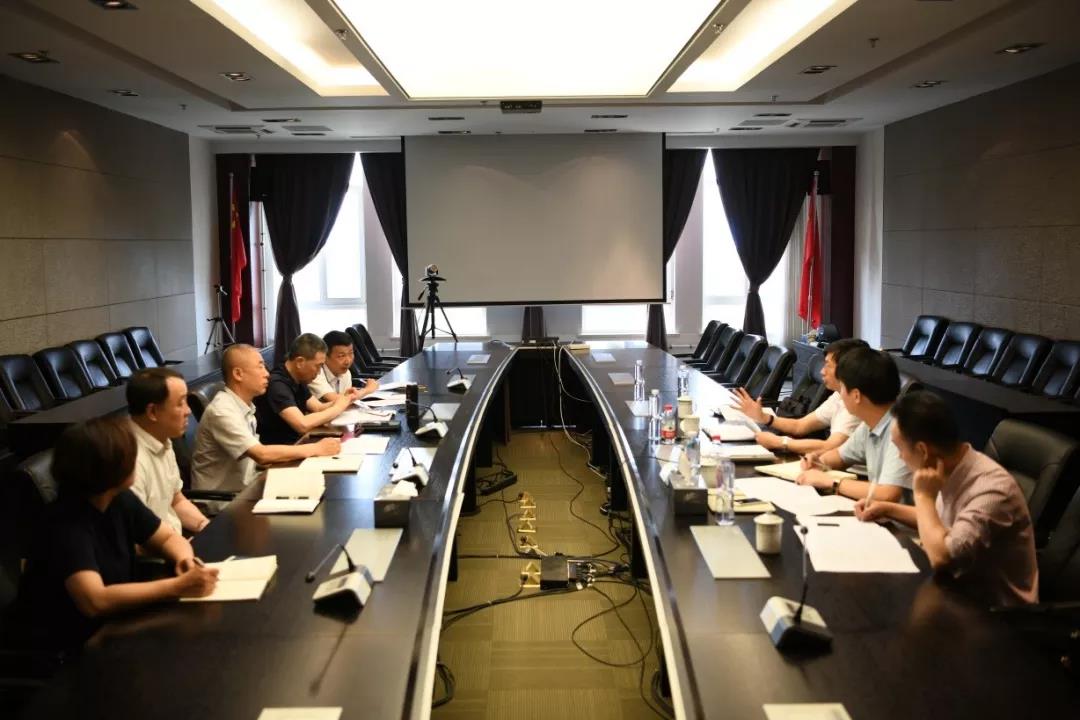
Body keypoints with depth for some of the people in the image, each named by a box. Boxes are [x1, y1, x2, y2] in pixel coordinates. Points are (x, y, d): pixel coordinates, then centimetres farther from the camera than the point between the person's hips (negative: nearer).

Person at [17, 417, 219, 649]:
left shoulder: (121, 500, -4)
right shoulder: (66, 525, -26)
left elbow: (169, 538, 6)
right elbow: (95, 602, -37)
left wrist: (185, 559, -17)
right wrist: (177, 586, -40)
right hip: (70, 645, -7)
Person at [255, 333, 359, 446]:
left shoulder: (298, 380, 6)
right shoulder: (277, 384, -23)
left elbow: (319, 408, 13)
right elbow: (303, 425, -32)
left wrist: (343, 400, -6)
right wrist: (337, 408, -19)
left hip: (297, 442, 8)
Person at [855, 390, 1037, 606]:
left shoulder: (991, 490, -28)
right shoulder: (953, 472, -2)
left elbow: (941, 557, -37)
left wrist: (924, 496, -24)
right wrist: (888, 509, 9)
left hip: (994, 609, -7)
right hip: (961, 588, 7)